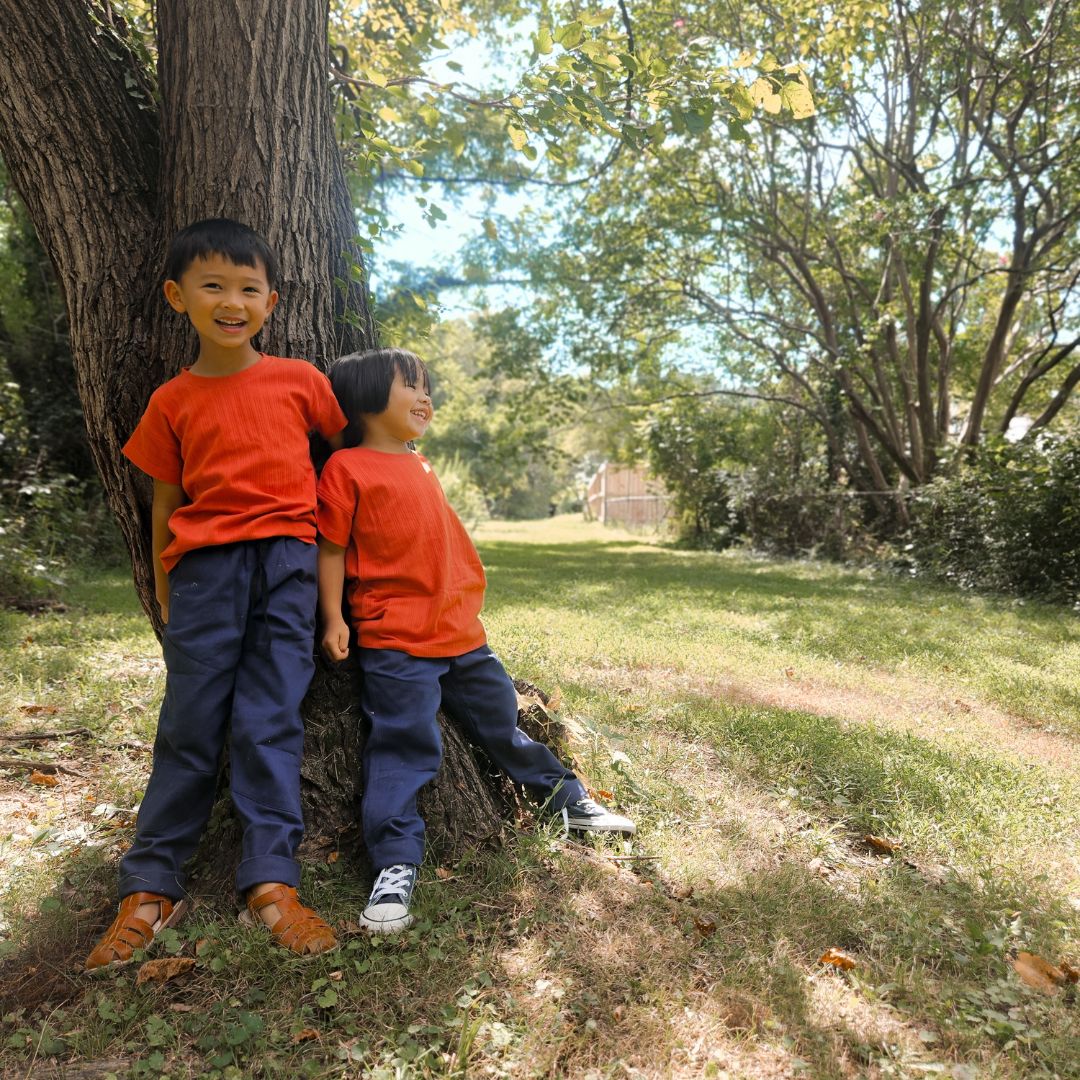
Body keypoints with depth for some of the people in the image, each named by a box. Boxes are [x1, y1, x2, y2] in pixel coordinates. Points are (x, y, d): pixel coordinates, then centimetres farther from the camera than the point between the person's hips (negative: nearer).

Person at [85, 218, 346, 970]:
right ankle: (152, 889, 14)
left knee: (269, 722, -3)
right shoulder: (173, 401, 8)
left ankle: (271, 881, 2)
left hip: (285, 560, -1)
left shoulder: (300, 380, 6)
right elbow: (167, 502, 12)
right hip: (205, 564, 1)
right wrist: (164, 592, 13)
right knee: (191, 725, 2)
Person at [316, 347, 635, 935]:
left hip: (460, 633, 7)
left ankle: (568, 801, 35)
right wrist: (333, 617, -13)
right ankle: (396, 864, 7)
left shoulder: (421, 466, 16)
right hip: (395, 642, -7)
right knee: (402, 747, -6)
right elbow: (330, 548, -6)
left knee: (502, 725, 20)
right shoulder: (347, 467, -5)